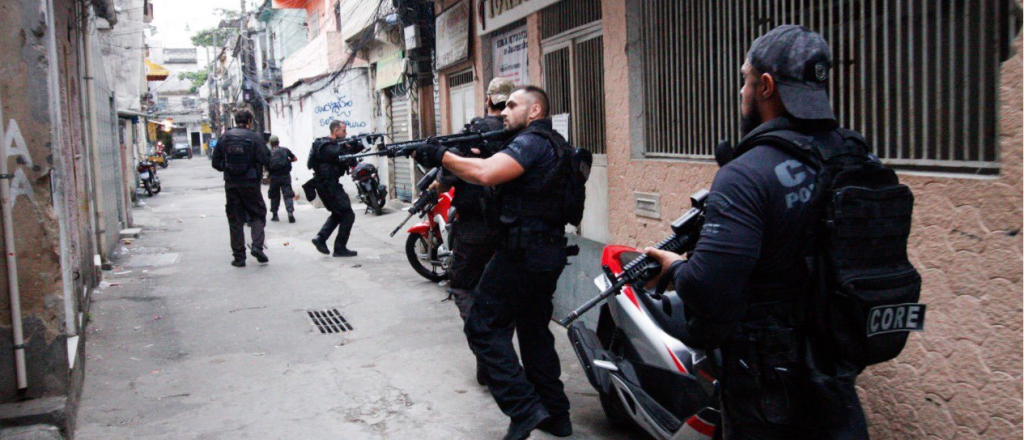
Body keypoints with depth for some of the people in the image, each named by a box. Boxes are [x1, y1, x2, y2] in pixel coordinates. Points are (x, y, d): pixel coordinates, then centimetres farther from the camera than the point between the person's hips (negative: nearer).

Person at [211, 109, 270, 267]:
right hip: (250, 183, -2)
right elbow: (266, 160, -13)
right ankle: (257, 246, -6)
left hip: (231, 184, 2)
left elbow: (216, 162, 3)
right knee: (257, 214, 13)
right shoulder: (255, 137, -7)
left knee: (235, 220, 8)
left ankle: (239, 257, 9)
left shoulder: (225, 137, 2)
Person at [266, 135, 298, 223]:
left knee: (274, 196, 13)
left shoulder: (269, 152, 0)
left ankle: (274, 215, 18)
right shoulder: (285, 150, 4)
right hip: (286, 175, 0)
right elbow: (295, 159, 13)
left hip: (274, 177, 0)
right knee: (288, 195, -1)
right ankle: (290, 212, -20)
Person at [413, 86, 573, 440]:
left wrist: (442, 157, -18)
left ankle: (524, 408, -7)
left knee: (483, 327, -3)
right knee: (534, 331, 18)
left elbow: (486, 174, -29)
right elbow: (500, 177, 18)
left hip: (522, 253, -10)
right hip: (550, 252, 10)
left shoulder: (531, 141, -13)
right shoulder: (553, 143, 19)